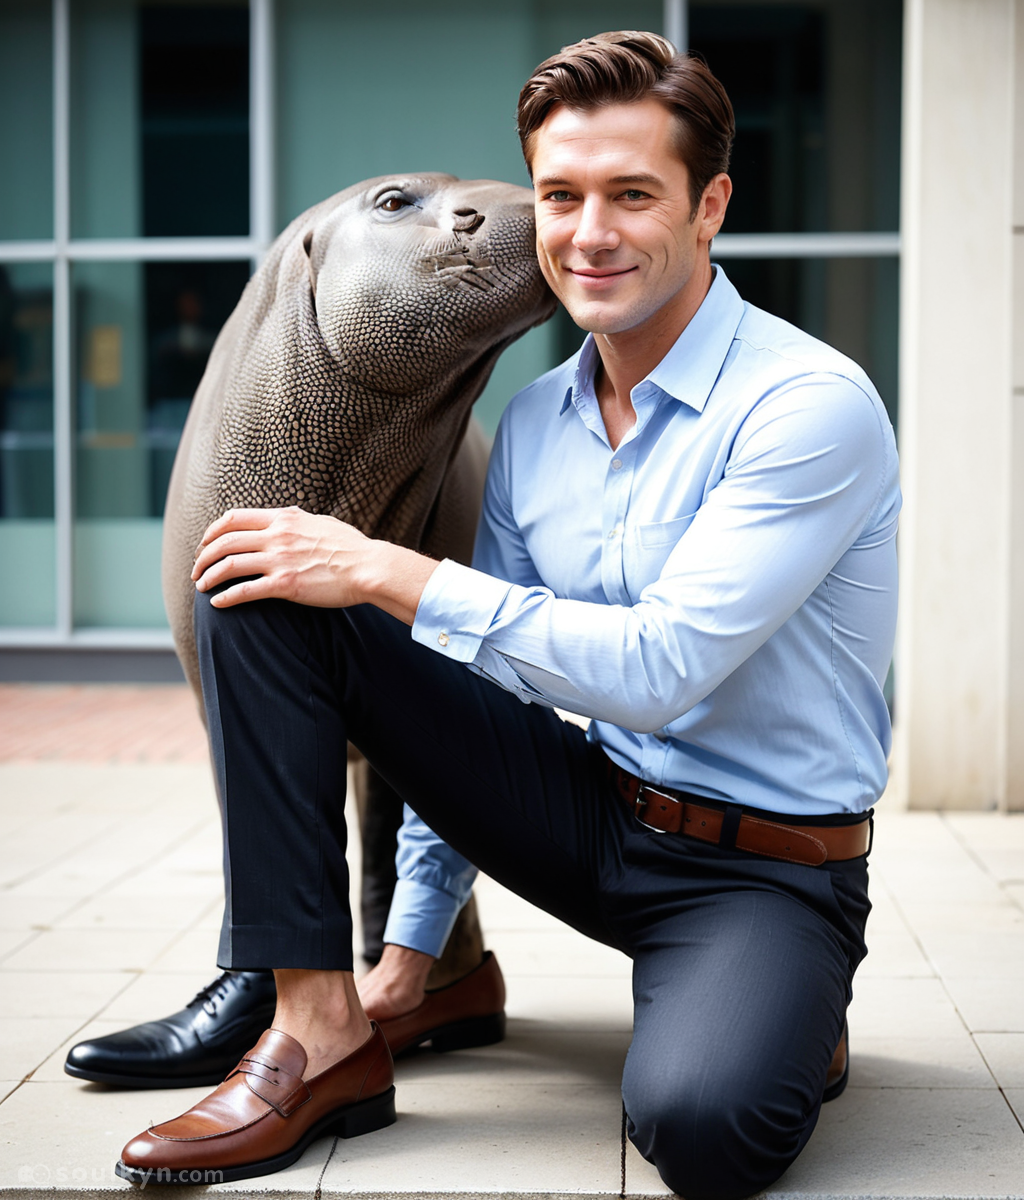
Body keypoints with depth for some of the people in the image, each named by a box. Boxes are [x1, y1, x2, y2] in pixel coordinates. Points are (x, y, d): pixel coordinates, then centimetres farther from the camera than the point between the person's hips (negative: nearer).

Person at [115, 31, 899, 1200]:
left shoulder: (810, 403, -16)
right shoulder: (533, 423, 5)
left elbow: (660, 668, -24)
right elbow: (478, 678, 12)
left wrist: (387, 572, -22)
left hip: (762, 871, -5)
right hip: (590, 812, 6)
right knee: (259, 593, -8)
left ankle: (780, 1009, 1)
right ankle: (322, 1032, -10)